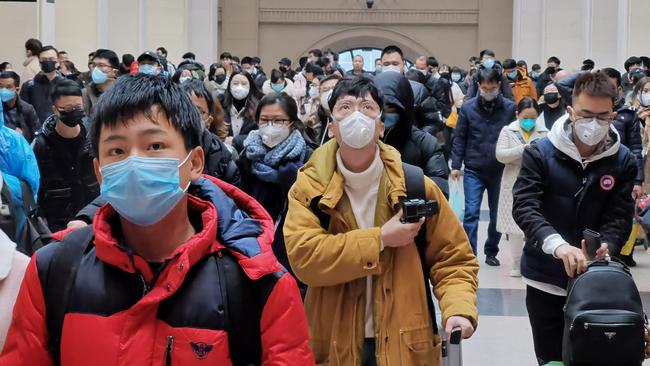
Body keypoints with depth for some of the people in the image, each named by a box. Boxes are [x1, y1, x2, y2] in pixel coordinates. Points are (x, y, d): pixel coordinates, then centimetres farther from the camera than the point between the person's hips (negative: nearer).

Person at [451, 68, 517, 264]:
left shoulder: (510, 108, -3)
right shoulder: (468, 108, -1)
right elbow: (459, 137, 3)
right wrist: (456, 165, -4)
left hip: (500, 170, 1)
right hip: (474, 170, -1)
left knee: (497, 215, 11)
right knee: (471, 213, -7)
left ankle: (491, 252, 26)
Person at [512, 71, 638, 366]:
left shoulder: (623, 161, -2)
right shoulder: (540, 154, -9)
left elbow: (619, 217, -5)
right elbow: (524, 206, -19)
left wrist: (606, 246, -28)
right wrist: (558, 245, -36)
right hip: (545, 278, -1)